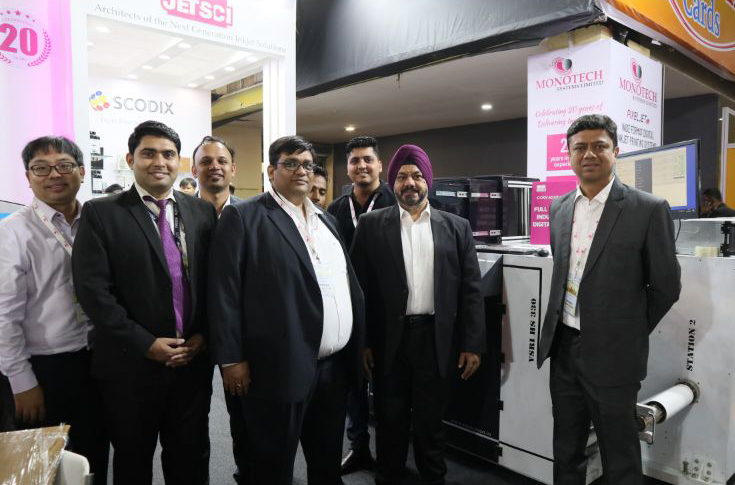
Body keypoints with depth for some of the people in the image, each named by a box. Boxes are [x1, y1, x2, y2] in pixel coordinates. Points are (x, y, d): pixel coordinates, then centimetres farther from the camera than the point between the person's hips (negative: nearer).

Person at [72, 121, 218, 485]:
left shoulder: (203, 212, 5)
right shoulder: (100, 213, -5)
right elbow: (93, 290, -12)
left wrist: (203, 335, -5)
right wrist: (146, 344, -15)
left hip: (194, 359, 2)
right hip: (131, 364, -2)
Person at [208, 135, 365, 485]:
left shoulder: (325, 220, 15)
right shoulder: (242, 217, -6)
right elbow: (224, 291, -10)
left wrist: (361, 342, 12)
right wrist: (231, 359, -13)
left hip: (335, 364, 6)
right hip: (280, 367, -6)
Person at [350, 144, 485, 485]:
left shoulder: (456, 227, 4)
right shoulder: (371, 225, 1)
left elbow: (470, 290, 2)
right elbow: (360, 288, 0)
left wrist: (473, 343, -2)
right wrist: (362, 341, -3)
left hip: (437, 339, 1)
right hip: (389, 339, 0)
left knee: (430, 419, 13)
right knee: (390, 419, 14)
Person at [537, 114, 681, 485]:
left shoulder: (648, 209, -10)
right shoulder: (559, 208, 6)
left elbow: (666, 286, -5)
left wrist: (631, 332, 2)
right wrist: (565, 327, 14)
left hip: (611, 353, -5)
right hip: (563, 348, 5)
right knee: (565, 453, 18)